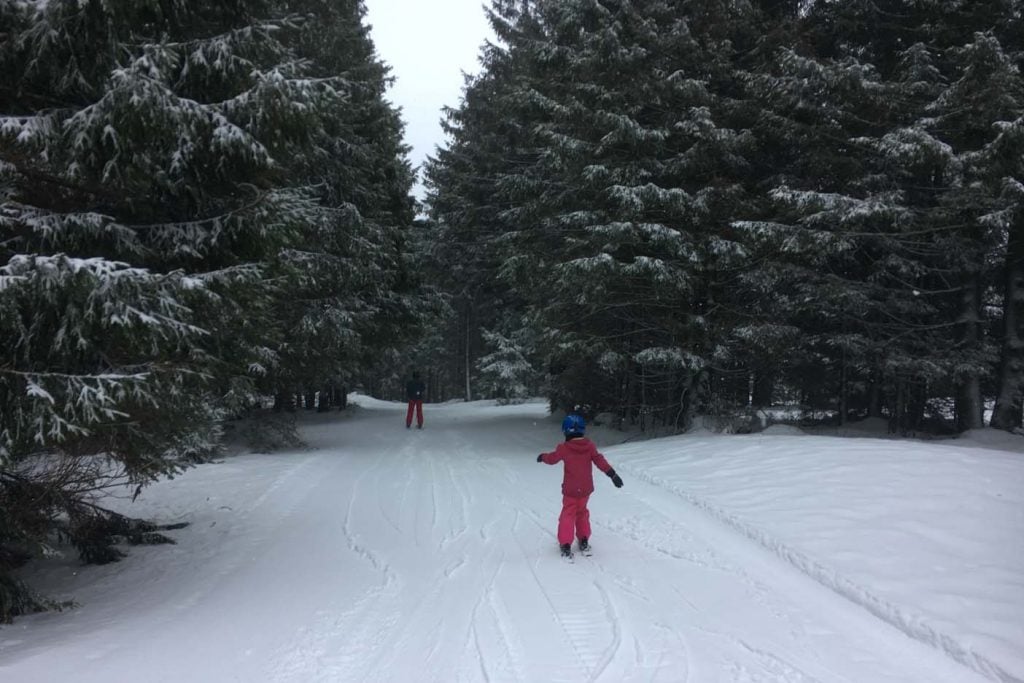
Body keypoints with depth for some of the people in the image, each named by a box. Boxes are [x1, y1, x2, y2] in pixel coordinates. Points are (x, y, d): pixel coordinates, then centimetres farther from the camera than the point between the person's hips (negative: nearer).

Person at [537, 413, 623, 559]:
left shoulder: (564, 448, -13)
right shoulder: (589, 445, -7)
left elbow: (552, 458, 2)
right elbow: (599, 460, -11)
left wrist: (542, 456, 22)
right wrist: (612, 474, -9)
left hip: (570, 490, -3)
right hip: (586, 489, 3)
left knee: (568, 515, 6)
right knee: (582, 512, 22)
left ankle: (566, 545, 0)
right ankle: (584, 542, 28)